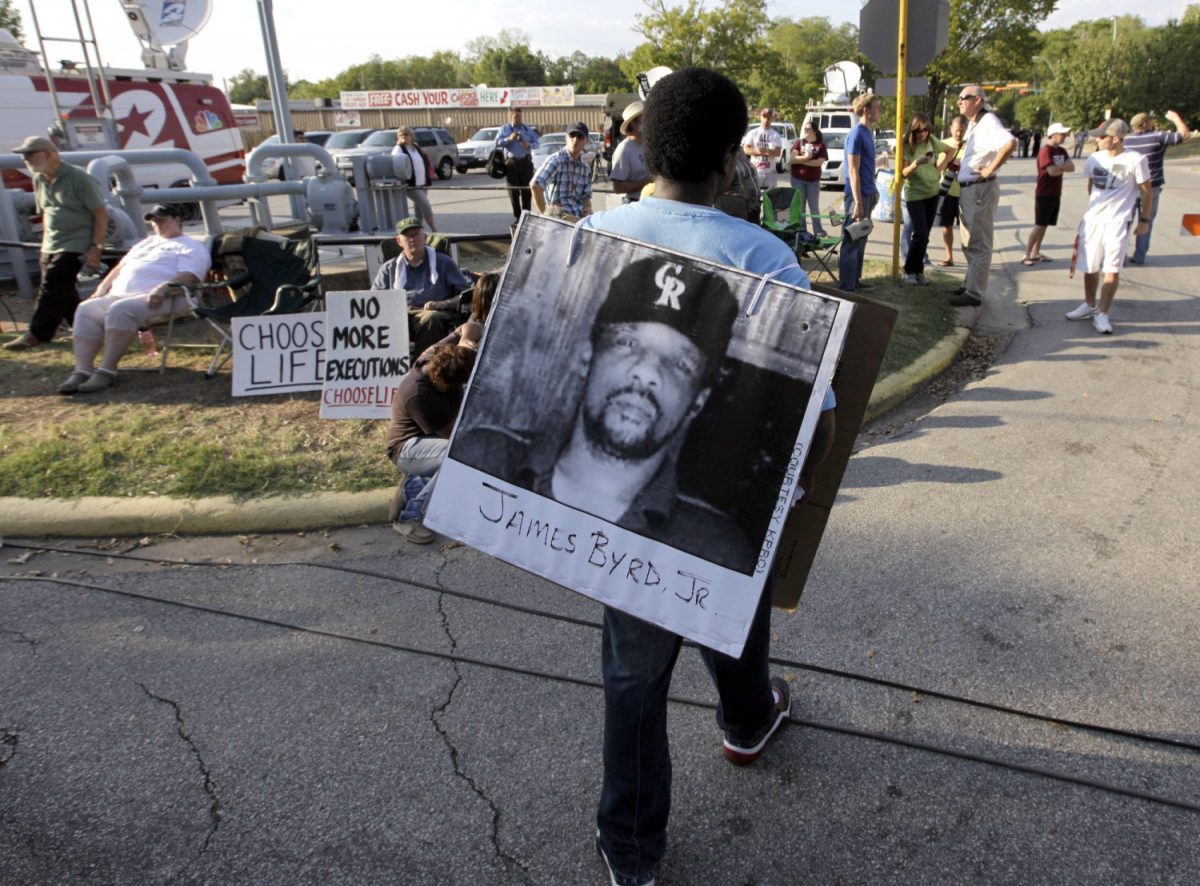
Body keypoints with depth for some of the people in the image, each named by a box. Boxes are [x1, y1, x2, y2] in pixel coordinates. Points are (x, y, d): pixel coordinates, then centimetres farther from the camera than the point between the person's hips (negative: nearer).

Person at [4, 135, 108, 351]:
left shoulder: (79, 178, -11)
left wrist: (95, 249, -16)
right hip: (51, 248, 8)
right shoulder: (39, 180, 11)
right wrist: (45, 244, 18)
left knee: (52, 287, -12)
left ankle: (37, 334, -9)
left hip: (74, 247, -8)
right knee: (64, 293, 8)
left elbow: (101, 214, -11)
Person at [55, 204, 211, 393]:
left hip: (157, 299, -8)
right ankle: (82, 371, -27)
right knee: (86, 310, -17)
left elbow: (189, 276, -10)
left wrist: (164, 288, -27)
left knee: (120, 311, -35)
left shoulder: (191, 247, 9)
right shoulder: (148, 242, 35)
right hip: (120, 294, 8)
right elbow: (121, 266, 33)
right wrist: (102, 288, 18)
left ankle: (106, 371, -35)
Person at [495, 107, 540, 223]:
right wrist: (509, 139, -15)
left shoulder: (528, 129, 11)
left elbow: (537, 142, 8)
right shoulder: (504, 129, 7)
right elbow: (497, 143, -1)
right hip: (511, 162, -1)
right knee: (513, 190, 0)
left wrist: (529, 145, -13)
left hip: (526, 161, 1)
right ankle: (516, 216, 7)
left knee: (526, 190, 2)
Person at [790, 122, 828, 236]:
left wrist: (801, 161, -13)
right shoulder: (799, 142, 4)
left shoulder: (821, 145, -1)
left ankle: (819, 230, 11)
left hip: (813, 180, -1)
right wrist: (806, 157, -18)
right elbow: (792, 159, -6)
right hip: (798, 179, 1)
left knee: (814, 206, 4)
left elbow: (819, 162, -13)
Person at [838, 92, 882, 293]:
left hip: (867, 194, 9)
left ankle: (855, 280, 23)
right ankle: (846, 288, -4)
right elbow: (853, 171, -18)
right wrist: (858, 202, -21)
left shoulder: (868, 133, 13)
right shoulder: (857, 134, -14)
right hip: (858, 195, -9)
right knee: (851, 241, -6)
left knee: (861, 240, 14)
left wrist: (873, 190, 20)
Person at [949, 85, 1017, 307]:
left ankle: (974, 293, 0)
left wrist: (990, 169, -27)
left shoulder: (988, 122, -17)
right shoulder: (972, 124, 13)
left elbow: (1010, 142, -34)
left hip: (981, 189, -10)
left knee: (978, 245, -4)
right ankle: (971, 284, 31)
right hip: (966, 189, 10)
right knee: (969, 243, 19)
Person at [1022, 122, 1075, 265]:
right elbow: (1052, 171, -24)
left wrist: (1059, 167, -15)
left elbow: (1072, 167, 2)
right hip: (1044, 195, -8)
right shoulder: (1045, 151, -14)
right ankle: (1027, 255, -5)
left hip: (1056, 194, 8)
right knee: (1039, 225, -8)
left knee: (1044, 225, 10)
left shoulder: (1062, 151, 11)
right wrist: (1063, 167, -4)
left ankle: (1036, 253, 15)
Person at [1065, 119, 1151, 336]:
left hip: (1117, 222, -4)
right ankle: (1089, 306, 31)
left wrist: (1144, 220, 2)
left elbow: (1147, 191, 0)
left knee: (1112, 270, -6)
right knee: (1090, 267, 14)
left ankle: (1102, 315, 3)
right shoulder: (1095, 158, 2)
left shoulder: (1136, 160, -8)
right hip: (1092, 220, 4)